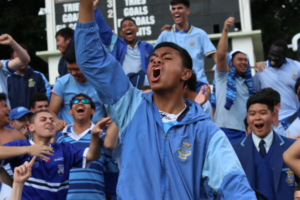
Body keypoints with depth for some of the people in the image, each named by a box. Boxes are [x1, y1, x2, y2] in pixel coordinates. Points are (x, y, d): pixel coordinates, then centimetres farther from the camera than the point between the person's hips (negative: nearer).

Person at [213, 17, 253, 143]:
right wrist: (225, 30, -21)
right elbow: (221, 55, -13)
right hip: (226, 131, -6)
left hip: (244, 132, 6)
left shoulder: (248, 82, 20)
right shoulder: (223, 77, 3)